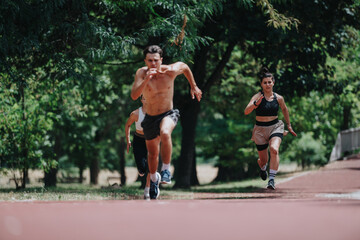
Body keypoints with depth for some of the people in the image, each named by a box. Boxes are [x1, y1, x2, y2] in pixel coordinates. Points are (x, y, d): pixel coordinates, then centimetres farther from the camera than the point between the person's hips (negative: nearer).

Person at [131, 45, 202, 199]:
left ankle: (166, 169, -19)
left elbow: (185, 66, 9)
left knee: (165, 134, -37)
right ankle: (154, 178, 50)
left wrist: (193, 86, 16)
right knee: (152, 153, 18)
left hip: (168, 114, -2)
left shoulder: (171, 71, -15)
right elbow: (134, 96, -29)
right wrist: (146, 79, -40)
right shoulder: (141, 73, -17)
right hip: (150, 117, 2)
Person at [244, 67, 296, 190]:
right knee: (263, 159, 9)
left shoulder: (278, 98, 0)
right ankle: (262, 167, 50)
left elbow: (284, 109, 21)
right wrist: (256, 103, -42)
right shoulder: (257, 97, -11)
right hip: (260, 129, -1)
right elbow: (246, 112, -24)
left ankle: (272, 179, -28)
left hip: (275, 127, 1)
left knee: (274, 149, -29)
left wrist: (289, 125, 28)